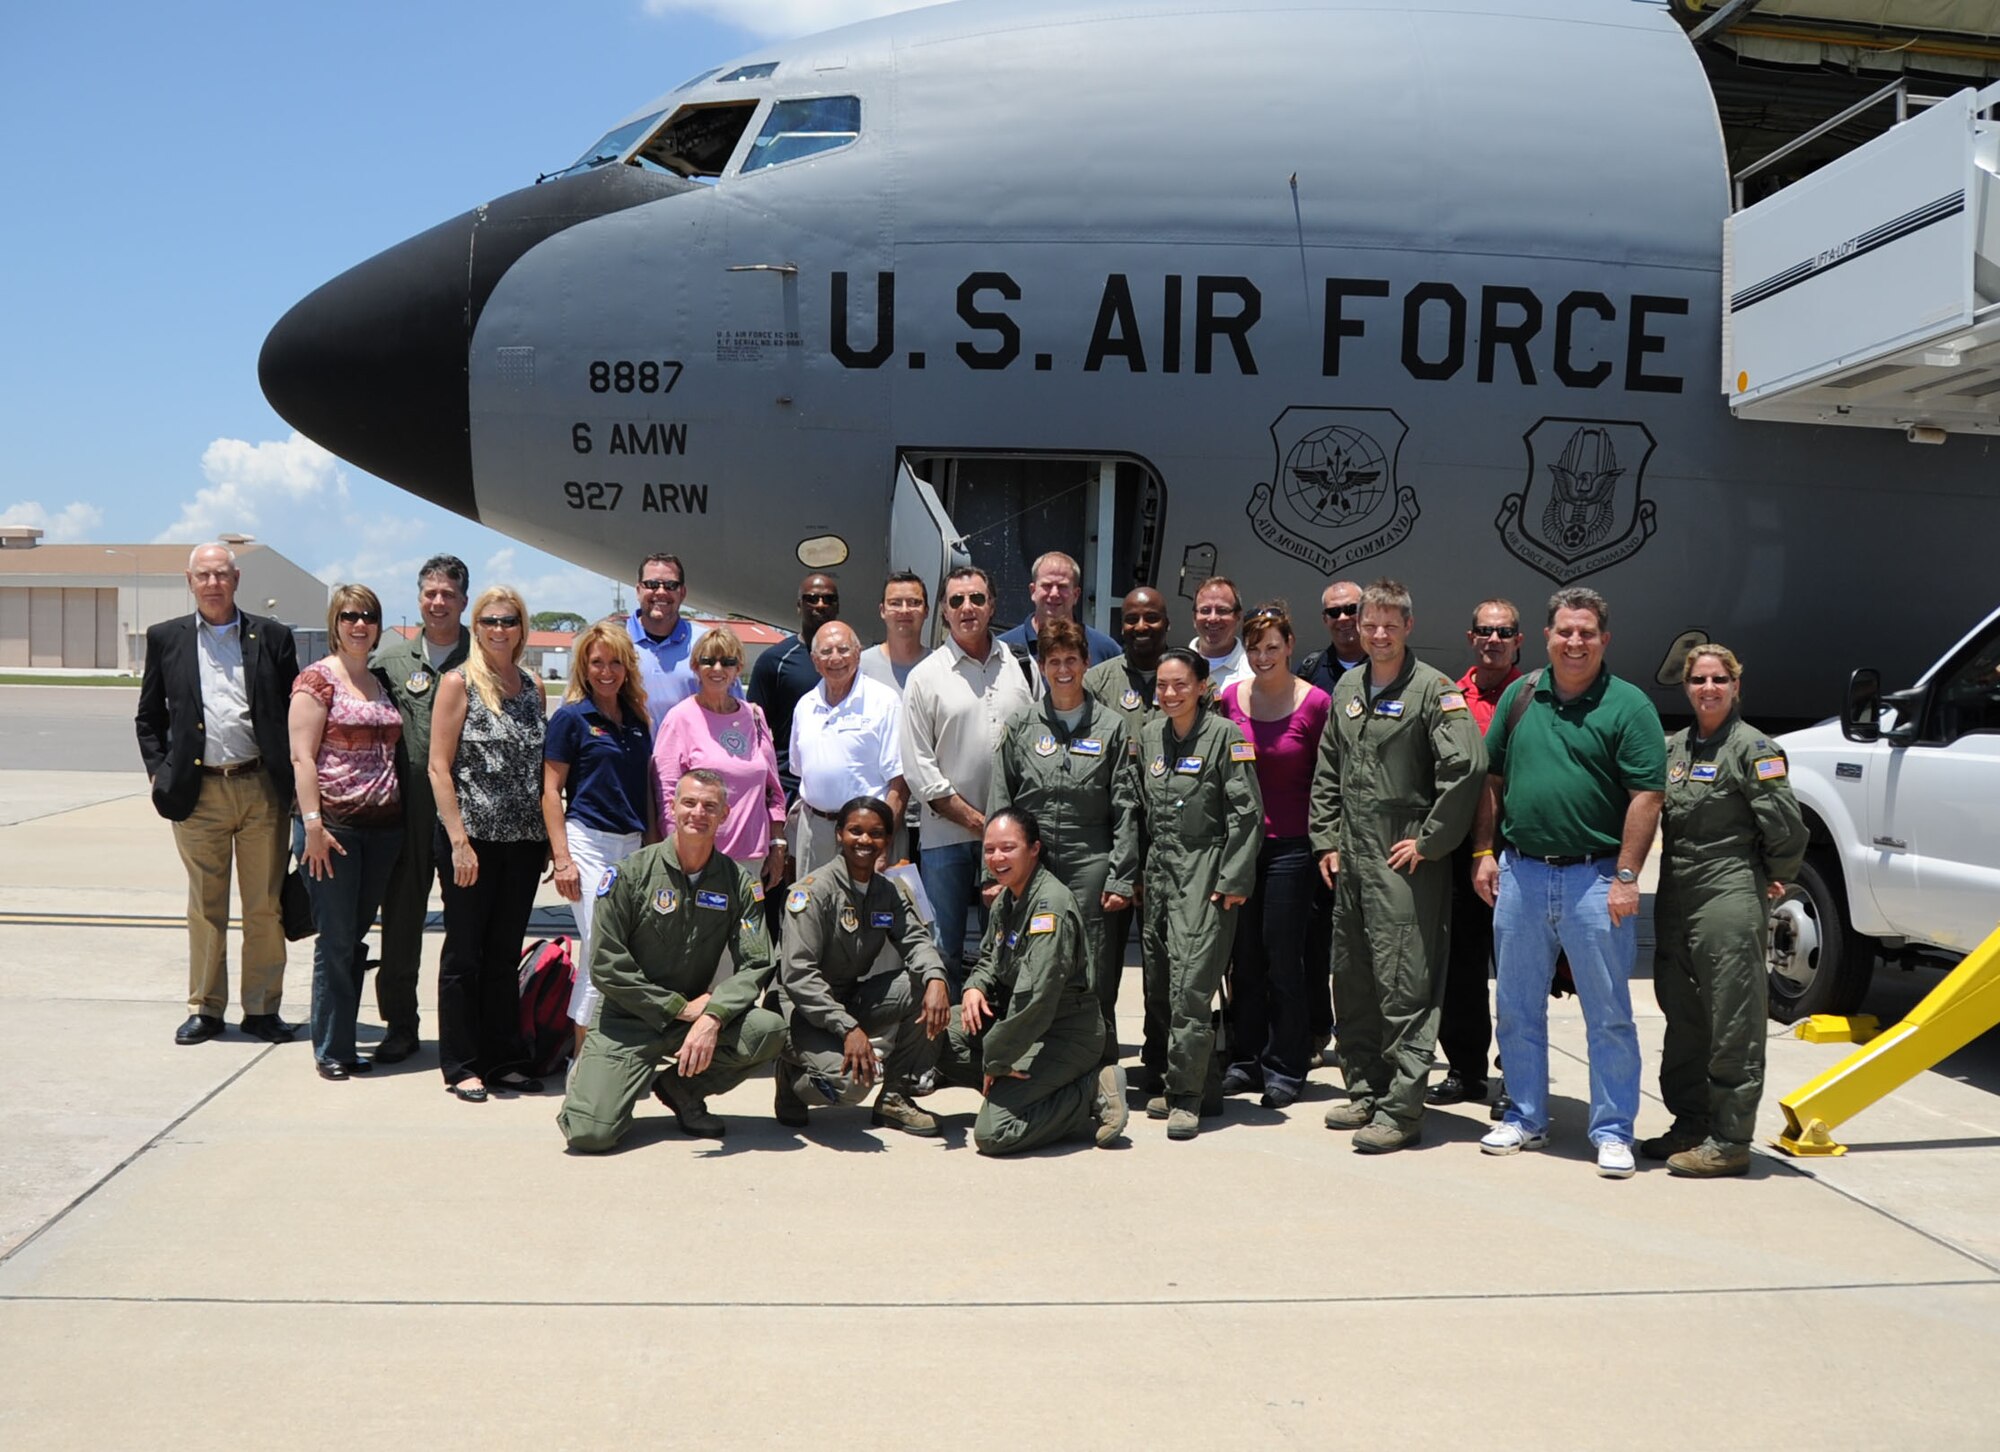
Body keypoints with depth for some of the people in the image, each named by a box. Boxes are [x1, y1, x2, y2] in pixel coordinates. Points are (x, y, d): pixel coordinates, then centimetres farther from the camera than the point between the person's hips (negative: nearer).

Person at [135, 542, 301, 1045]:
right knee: (206, 908, 8)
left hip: (261, 788, 0)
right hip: (198, 792, 0)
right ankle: (205, 1009, 18)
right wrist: (160, 773, 1)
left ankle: (262, 1009, 14)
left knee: (266, 906, 4)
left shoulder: (271, 637, 6)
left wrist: (290, 776, -1)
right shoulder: (165, 639, 8)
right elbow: (148, 717, 12)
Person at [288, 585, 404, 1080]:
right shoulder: (317, 678, -4)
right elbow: (302, 756, -9)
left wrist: (398, 817, 12)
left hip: (383, 825, 6)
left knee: (357, 937, 10)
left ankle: (344, 1043, 18)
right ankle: (330, 1050, 9)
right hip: (334, 824, -6)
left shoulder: (383, 682, 14)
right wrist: (313, 824, -16)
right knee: (336, 940, -1)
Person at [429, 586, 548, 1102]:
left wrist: (551, 836, 7)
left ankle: (504, 1059, 20)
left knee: (506, 953, 11)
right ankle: (461, 1065, 12)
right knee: (465, 953, 4)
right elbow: (439, 767, -8)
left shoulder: (532, 686, 11)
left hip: (524, 841, 5)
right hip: (472, 836, -5)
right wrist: (459, 840, -14)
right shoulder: (459, 683, -4)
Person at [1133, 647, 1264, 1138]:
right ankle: (1201, 1085, 19)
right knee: (1159, 983, 7)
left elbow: (1246, 812, -8)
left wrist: (1233, 879, -12)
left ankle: (1187, 1094, -4)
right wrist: (1136, 873, 15)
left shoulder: (1225, 734, -7)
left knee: (1190, 982, -12)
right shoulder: (1148, 735, 11)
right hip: (1159, 868, 6)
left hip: (1205, 869, -6)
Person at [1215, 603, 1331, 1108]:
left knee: (1282, 958, 2)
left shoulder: (1314, 703, -7)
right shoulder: (1229, 698, 5)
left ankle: (1284, 1068, 14)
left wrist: (1324, 844, -6)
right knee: (1242, 957, 10)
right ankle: (1244, 1060, 22)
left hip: (1289, 845, -4)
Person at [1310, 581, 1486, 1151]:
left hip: (1406, 863, -7)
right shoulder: (1346, 688, 14)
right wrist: (1326, 840, 12)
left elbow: (1466, 766, -19)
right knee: (1351, 982, 13)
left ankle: (1401, 1109, -2)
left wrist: (1430, 842, -15)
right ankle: (1365, 1090, 25)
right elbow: (1327, 772, 20)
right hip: (1351, 860, 7)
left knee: (1403, 987, -6)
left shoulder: (1433, 689, -8)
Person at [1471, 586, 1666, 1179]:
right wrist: (1484, 853, 7)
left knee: (1608, 1015, 3)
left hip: (1594, 877, -4)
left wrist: (1626, 876, -13)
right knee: (1517, 1009, 12)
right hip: (1520, 871, 4)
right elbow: (1492, 780, 14)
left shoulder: (1628, 705, -4)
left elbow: (1645, 796, -8)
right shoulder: (1520, 696, 9)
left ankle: (1613, 1132, 13)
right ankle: (1525, 1119, 25)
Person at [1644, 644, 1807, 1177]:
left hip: (1730, 901, -7)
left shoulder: (1754, 748, -7)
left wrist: (1771, 876, 0)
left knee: (1733, 1024, -3)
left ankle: (1729, 1141, 3)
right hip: (1675, 902, 8)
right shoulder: (1673, 747, 13)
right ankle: (1690, 1124, 26)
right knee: (1683, 1019, 14)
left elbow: (1786, 827, -11)